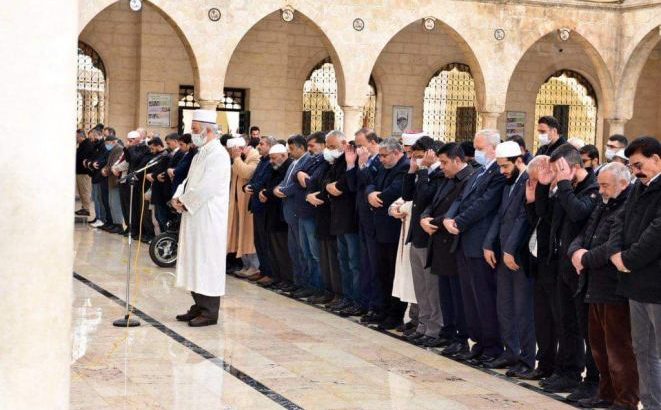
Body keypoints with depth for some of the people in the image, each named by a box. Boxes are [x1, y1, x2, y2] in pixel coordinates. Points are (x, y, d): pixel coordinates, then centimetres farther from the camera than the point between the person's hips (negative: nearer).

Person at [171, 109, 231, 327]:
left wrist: (184, 202, -11)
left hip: (208, 220, -9)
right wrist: (178, 197, 1)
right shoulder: (201, 153, 16)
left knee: (207, 262, -5)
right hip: (194, 217, 9)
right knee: (194, 261, 12)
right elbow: (189, 180, 19)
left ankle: (210, 312, 1)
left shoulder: (218, 155, -15)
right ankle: (200, 306, 21)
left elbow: (205, 188, -21)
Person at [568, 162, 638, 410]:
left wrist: (587, 259, -14)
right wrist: (577, 251, -3)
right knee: (599, 345, 18)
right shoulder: (603, 208, 18)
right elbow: (584, 235, 19)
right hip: (595, 288, 10)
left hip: (615, 291, -10)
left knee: (619, 350, -4)